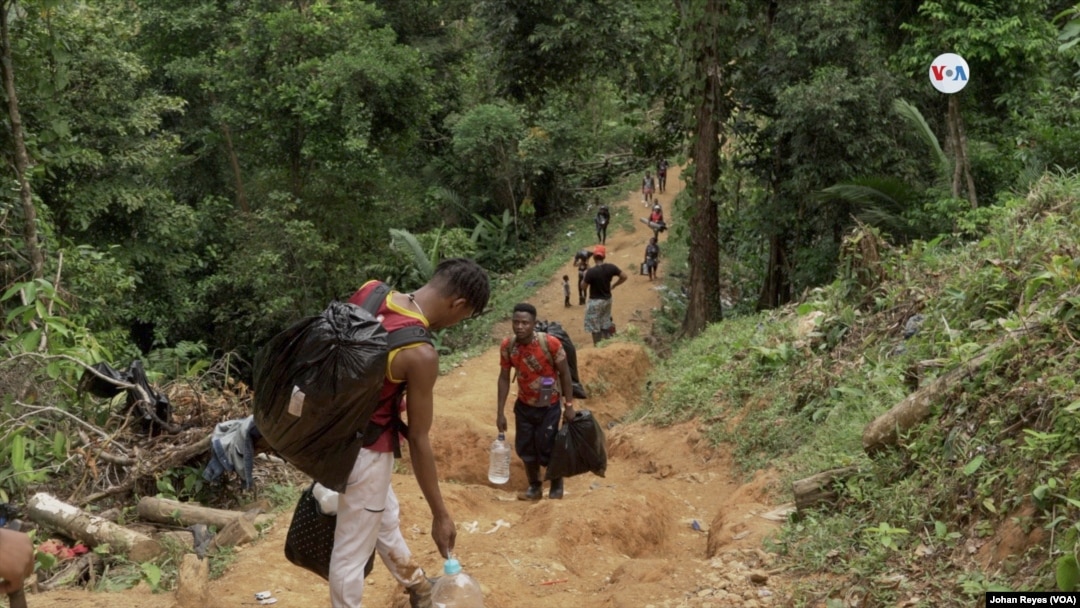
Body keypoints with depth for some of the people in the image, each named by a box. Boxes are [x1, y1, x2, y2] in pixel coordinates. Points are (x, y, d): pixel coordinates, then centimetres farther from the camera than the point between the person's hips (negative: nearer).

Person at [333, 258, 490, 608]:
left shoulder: (369, 290, -8)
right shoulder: (421, 354, -27)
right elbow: (418, 441, -20)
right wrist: (440, 514, -10)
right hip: (366, 449, -9)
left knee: (384, 515, 30)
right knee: (353, 550, 9)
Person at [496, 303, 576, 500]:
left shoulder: (550, 343, -25)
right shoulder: (507, 346, -15)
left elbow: (564, 374, -13)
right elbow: (504, 378, -3)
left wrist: (569, 405, -11)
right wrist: (500, 412, -3)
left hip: (549, 406, -4)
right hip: (524, 406, 4)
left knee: (547, 448, 2)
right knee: (525, 448, 11)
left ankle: (557, 485, 28)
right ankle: (535, 486, 32)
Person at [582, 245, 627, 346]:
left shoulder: (591, 271, -22)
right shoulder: (611, 267, -8)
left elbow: (584, 287, -13)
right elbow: (624, 277, -1)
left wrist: (585, 276, 4)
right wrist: (613, 286, 9)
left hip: (595, 302, -5)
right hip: (607, 300, 5)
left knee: (595, 327, 8)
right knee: (605, 324, 20)